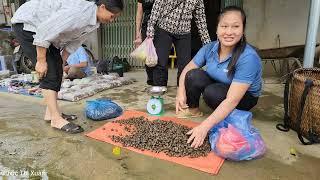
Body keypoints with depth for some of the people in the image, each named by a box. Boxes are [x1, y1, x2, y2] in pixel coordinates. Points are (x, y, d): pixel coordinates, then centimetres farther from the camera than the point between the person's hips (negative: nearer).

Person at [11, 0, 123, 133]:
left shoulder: (93, 20, -2)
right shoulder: (78, 13, -32)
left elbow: (73, 42, 6)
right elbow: (44, 31, -31)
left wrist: (61, 63, 5)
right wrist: (41, 61, -24)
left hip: (45, 29, 9)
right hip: (26, 23, -9)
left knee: (57, 70, 5)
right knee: (50, 72, -16)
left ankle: (51, 112, 15)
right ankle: (56, 119, -12)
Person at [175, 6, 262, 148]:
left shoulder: (248, 58, -32)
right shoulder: (209, 48, -16)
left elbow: (232, 100, -37)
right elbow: (187, 70, -7)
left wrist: (205, 126, -42)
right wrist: (181, 91, -27)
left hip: (244, 97, -4)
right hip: (217, 86, 4)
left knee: (212, 92, -34)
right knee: (194, 76, -23)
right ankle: (192, 109, 1)